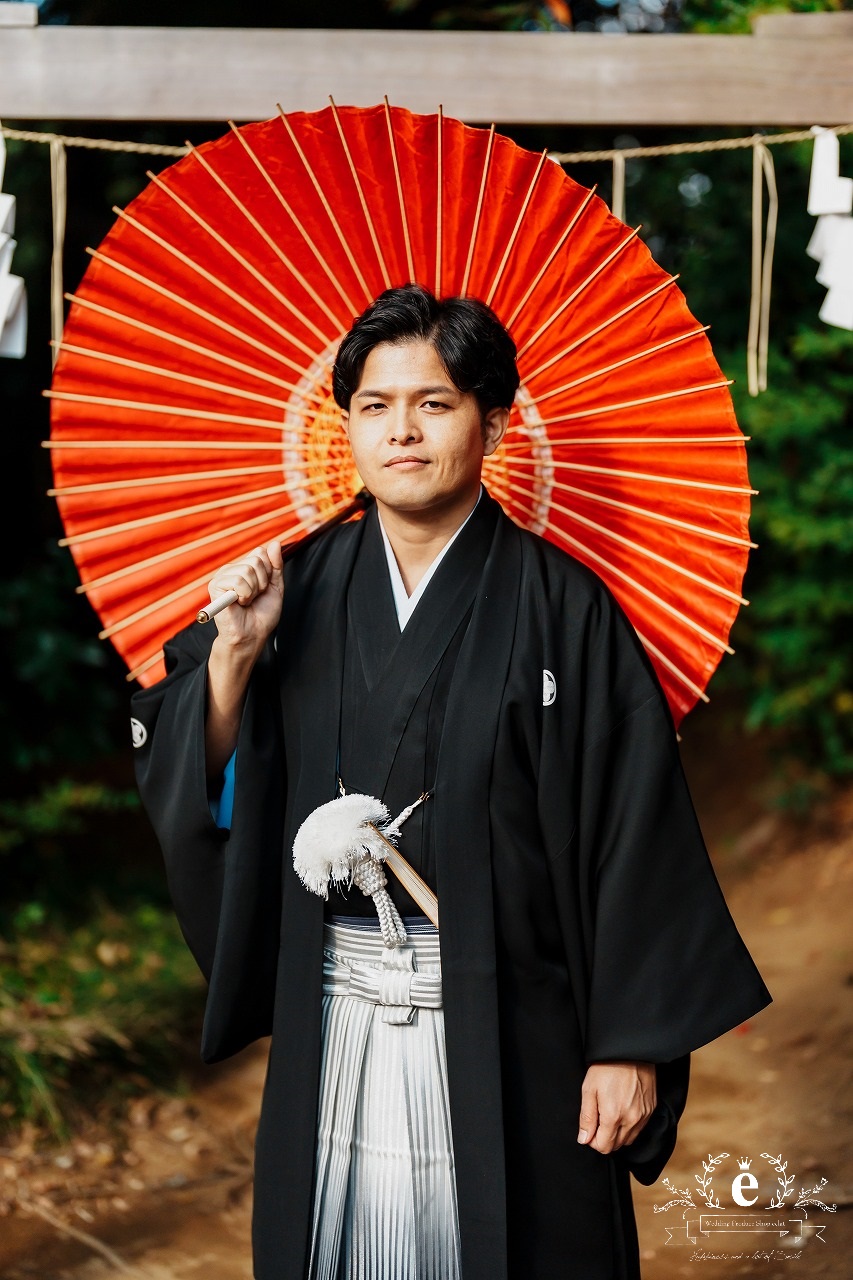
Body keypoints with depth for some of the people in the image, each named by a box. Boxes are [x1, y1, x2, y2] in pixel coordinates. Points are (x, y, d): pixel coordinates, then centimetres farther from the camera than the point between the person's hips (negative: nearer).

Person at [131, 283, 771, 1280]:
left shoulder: (560, 608, -8)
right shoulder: (299, 588, 3)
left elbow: (635, 834, -8)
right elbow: (190, 787, 3)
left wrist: (632, 1047, -9)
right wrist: (233, 653, -14)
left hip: (508, 1040, -3)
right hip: (333, 1032, 3)